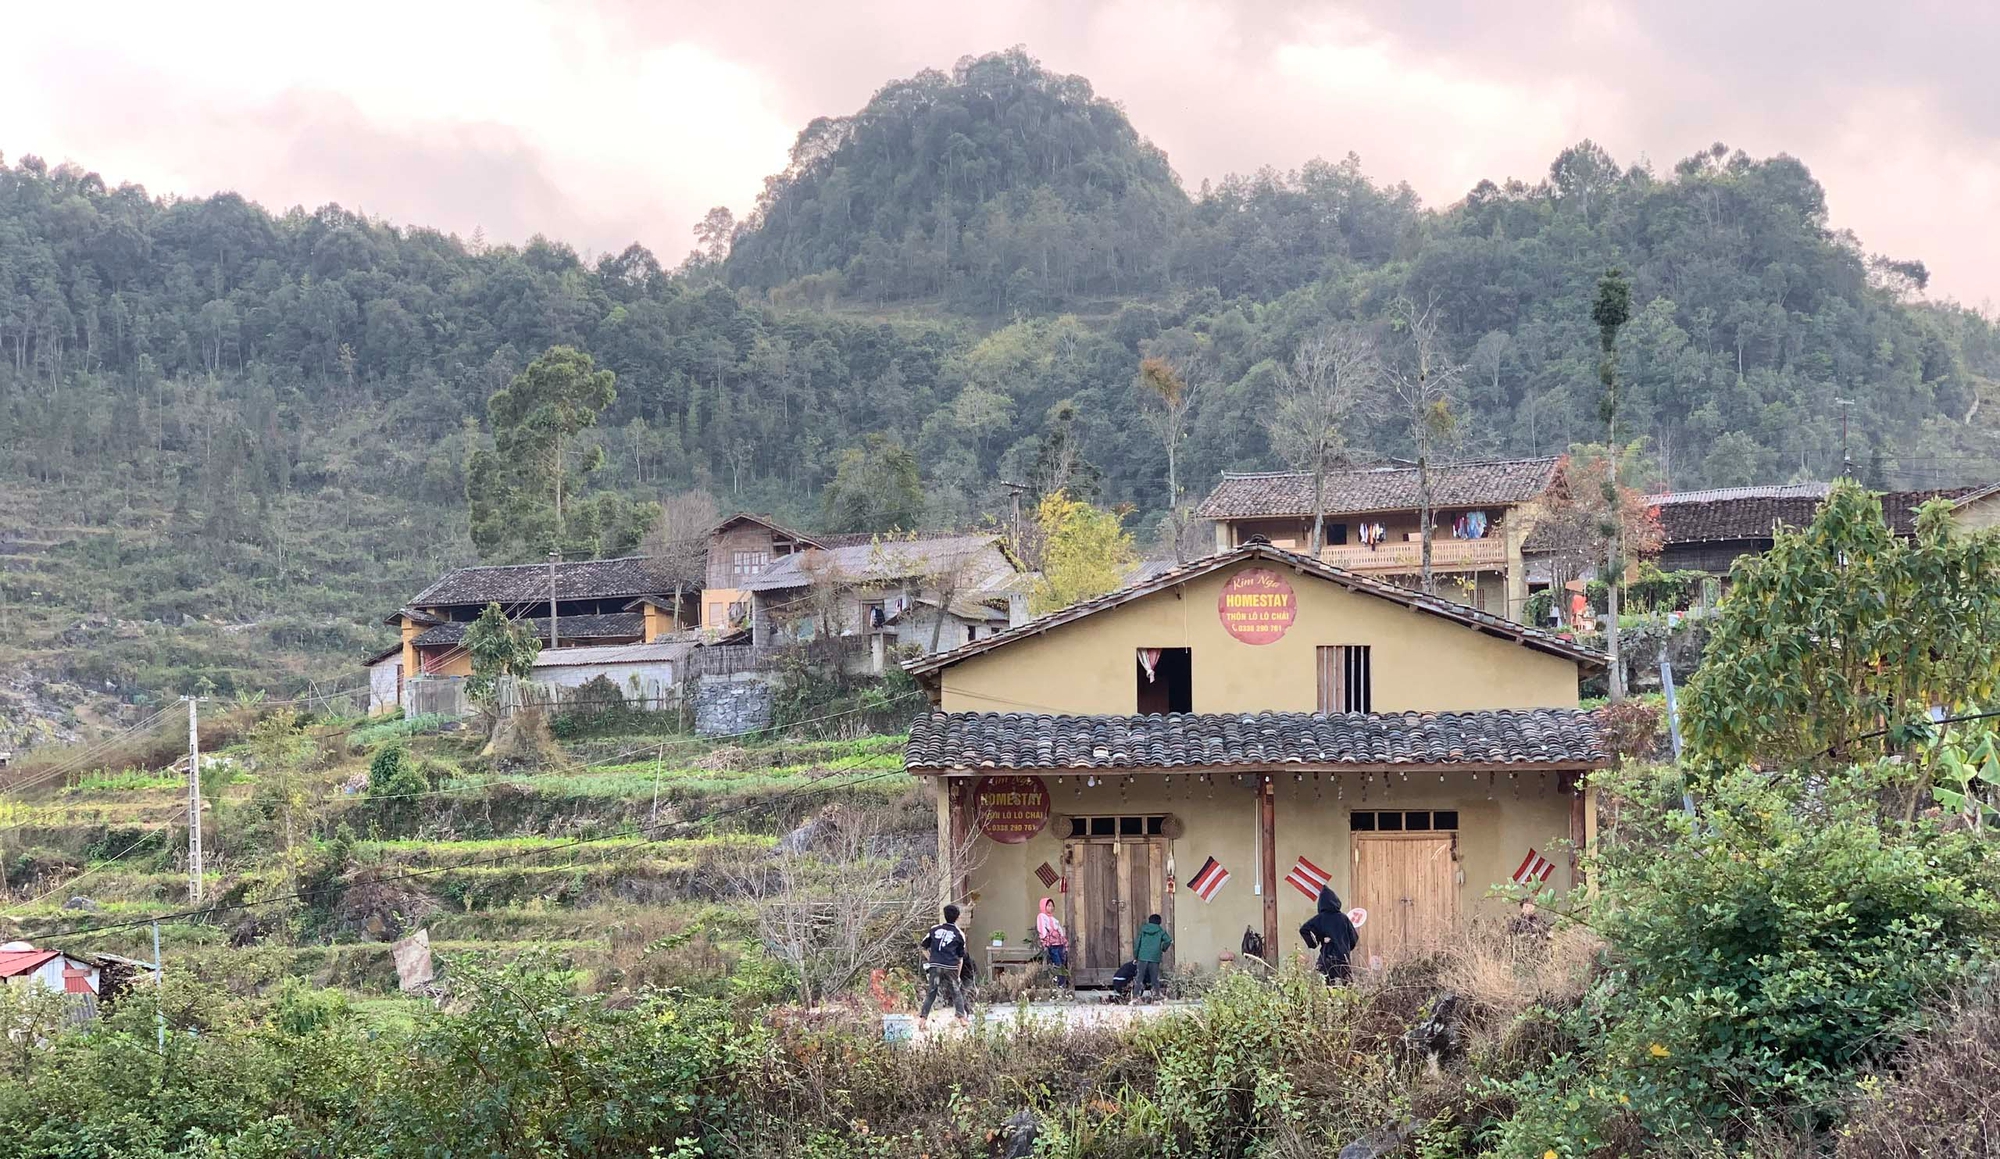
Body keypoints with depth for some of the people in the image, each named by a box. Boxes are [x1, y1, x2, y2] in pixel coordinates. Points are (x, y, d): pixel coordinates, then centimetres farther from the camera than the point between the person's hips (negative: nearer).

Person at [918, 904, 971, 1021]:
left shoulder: (934, 929, 11)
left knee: (931, 993, 6)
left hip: (935, 966, 1)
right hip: (951, 967, -1)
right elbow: (961, 958, 11)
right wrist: (958, 975, 17)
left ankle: (922, 1018, 0)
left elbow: (924, 948, 14)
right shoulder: (959, 934, 8)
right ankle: (961, 1017, 1)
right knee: (956, 993, 9)